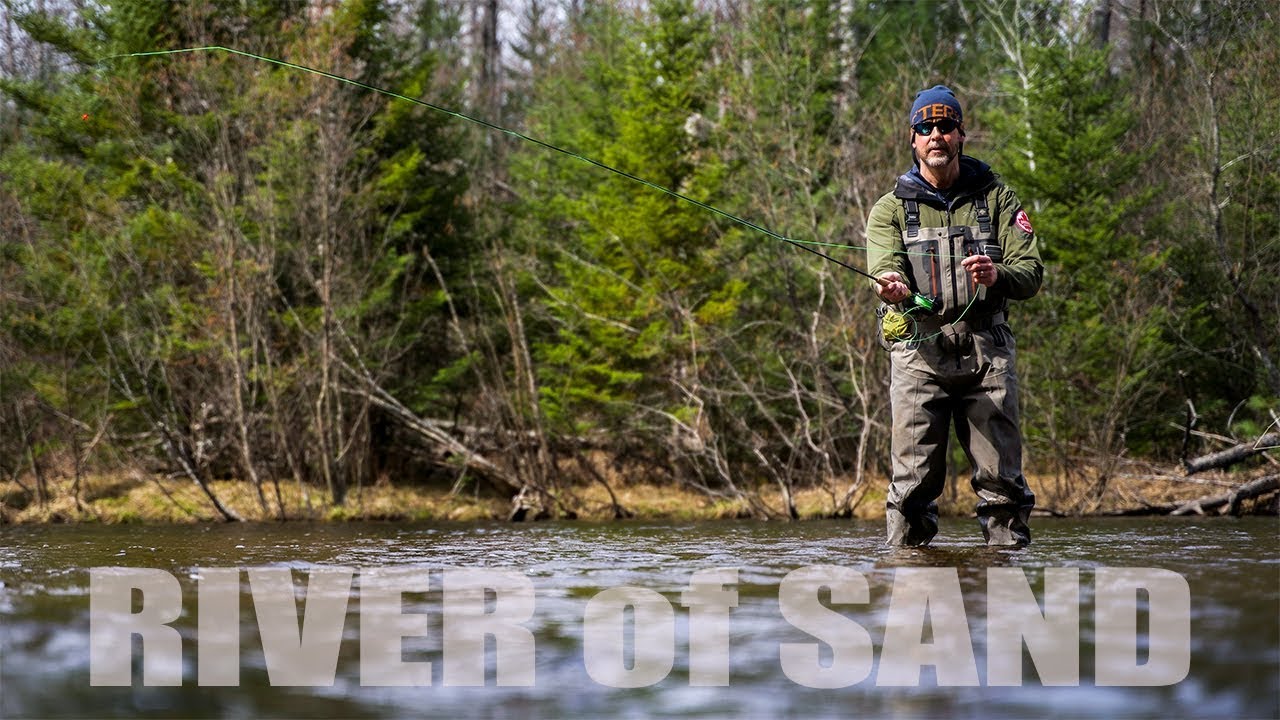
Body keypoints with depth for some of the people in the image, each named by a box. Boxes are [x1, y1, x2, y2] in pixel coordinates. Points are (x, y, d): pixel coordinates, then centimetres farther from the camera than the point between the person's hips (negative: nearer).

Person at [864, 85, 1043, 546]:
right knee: (914, 478, -6)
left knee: (1002, 476, -4)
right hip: (919, 353, 0)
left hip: (986, 352, 1)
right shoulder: (891, 209, 12)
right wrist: (891, 286, -32)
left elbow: (1031, 273, 2)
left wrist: (998, 275, -21)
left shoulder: (996, 199, 12)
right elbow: (885, 266, -7)